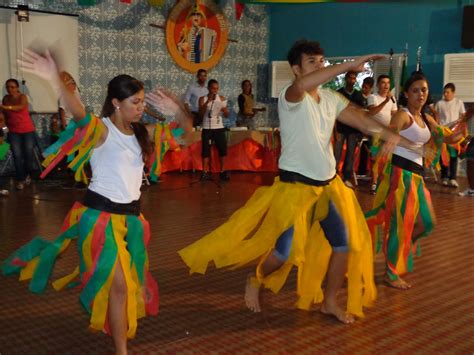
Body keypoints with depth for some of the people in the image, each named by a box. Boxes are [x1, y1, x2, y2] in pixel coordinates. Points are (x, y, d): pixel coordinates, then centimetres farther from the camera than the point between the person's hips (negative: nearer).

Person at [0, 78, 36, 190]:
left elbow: (21, 107, -34)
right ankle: (20, 179, 1)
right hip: (14, 131, 2)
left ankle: (27, 174, 26)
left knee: (28, 152, 1)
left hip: (27, 130, -2)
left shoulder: (22, 97, -12)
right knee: (17, 155, -5)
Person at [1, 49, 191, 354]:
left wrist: (176, 109, -6)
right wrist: (55, 79, -53)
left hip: (131, 214, 7)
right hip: (101, 214, -6)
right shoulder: (102, 130, -13)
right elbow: (79, 113, -35)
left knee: (132, 278, 15)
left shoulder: (142, 132, 6)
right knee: (118, 283, -5)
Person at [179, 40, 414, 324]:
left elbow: (361, 119, -3)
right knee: (285, 251, -3)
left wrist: (388, 134, -22)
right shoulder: (292, 96, -16)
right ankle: (255, 282, 28)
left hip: (329, 183, 7)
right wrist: (350, 65, -41)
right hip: (296, 184, -7)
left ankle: (330, 301, 25)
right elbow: (303, 84, -40)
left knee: (346, 243, 6)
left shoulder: (331, 98, 4)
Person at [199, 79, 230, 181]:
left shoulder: (222, 98, 3)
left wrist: (224, 110, -19)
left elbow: (227, 115, 4)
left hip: (219, 127, 2)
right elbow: (201, 113, -13)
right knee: (206, 150, -1)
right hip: (207, 128, -2)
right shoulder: (203, 99, -1)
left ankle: (222, 171, 11)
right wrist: (207, 101, -22)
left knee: (223, 149, 1)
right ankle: (205, 172, 5)